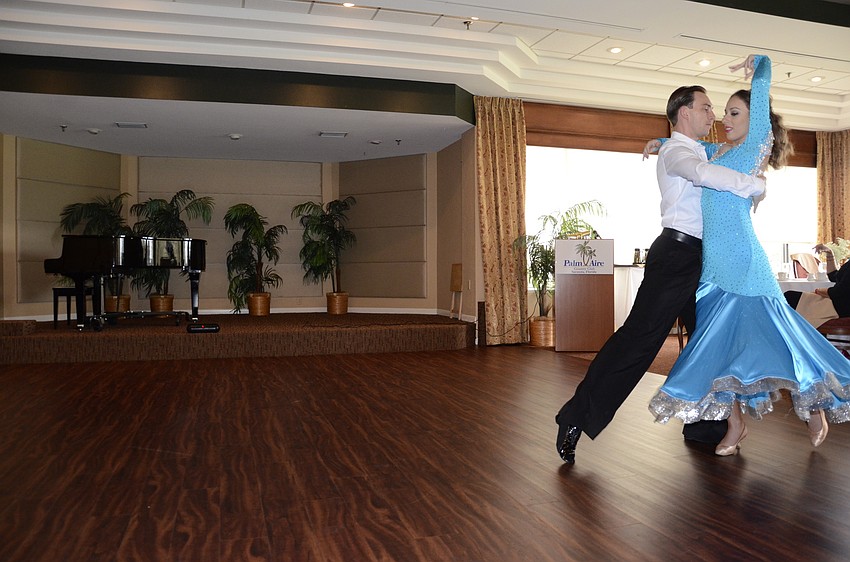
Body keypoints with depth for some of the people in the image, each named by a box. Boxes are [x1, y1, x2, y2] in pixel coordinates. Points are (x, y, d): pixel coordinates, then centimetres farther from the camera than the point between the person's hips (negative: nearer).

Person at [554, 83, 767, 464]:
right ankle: (576, 418, -11)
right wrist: (756, 185, -19)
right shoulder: (676, 151, -7)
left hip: (697, 260, 10)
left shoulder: (698, 152, 23)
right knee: (638, 336, -14)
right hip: (676, 253, -10)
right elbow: (704, 174, -28)